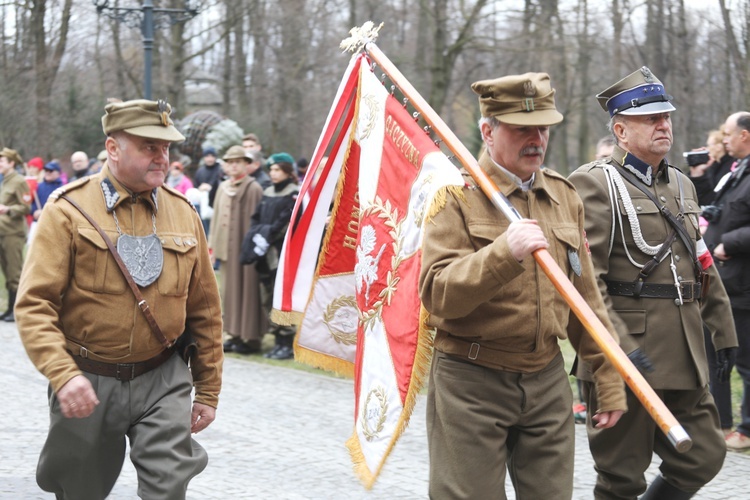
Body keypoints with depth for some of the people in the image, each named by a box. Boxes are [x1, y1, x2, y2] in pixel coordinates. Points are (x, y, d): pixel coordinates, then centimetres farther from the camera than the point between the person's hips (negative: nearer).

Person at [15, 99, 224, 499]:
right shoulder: (69, 210, -8)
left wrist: (207, 390, 11)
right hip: (87, 383, -2)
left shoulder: (182, 213, 4)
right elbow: (34, 304, -13)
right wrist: (63, 374, -27)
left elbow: (204, 309, 11)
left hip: (162, 380, 2)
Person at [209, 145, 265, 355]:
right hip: (227, 248, 7)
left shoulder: (253, 189, -8)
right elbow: (216, 218, 16)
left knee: (247, 290, -4)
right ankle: (235, 334, 16)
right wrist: (213, 246, 12)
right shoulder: (223, 188, 14)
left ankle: (251, 337, 2)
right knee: (230, 290, 10)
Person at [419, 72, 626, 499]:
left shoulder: (564, 195, 10)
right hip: (471, 383, -5)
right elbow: (438, 295, -18)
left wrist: (609, 378, 13)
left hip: (548, 382, 5)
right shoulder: (456, 196, -7)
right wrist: (503, 252, -32)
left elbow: (586, 297, 15)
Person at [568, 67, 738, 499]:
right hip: (627, 352, -7)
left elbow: (703, 265, 21)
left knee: (703, 457, 9)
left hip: (686, 357, 7)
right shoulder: (595, 183, -8)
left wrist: (724, 333, 17)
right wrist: (615, 346, -23)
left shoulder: (682, 184, 17)